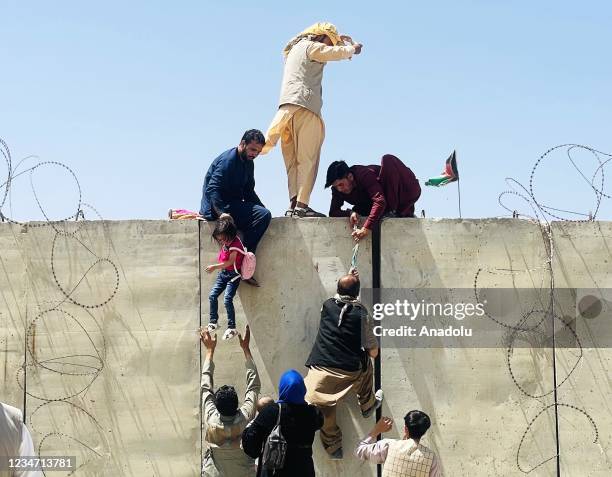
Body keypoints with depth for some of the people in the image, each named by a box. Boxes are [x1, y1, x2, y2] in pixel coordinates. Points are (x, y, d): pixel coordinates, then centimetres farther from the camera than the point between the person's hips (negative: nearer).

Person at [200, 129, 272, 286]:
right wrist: (223, 214, -40)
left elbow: (249, 193, 19)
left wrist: (262, 209, 1)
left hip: (232, 206, 10)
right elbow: (212, 190, -27)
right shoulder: (228, 160, -16)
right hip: (215, 207, -10)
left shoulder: (248, 163, 14)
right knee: (263, 215, -23)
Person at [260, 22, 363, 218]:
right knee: (307, 159, -11)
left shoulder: (296, 48, 28)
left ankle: (294, 204, -7)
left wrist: (341, 41, 31)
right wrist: (353, 48, 17)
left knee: (294, 160, 3)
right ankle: (302, 205, -19)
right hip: (305, 106, -9)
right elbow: (338, 53, -3)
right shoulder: (310, 46, 2)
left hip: (287, 105, 9)